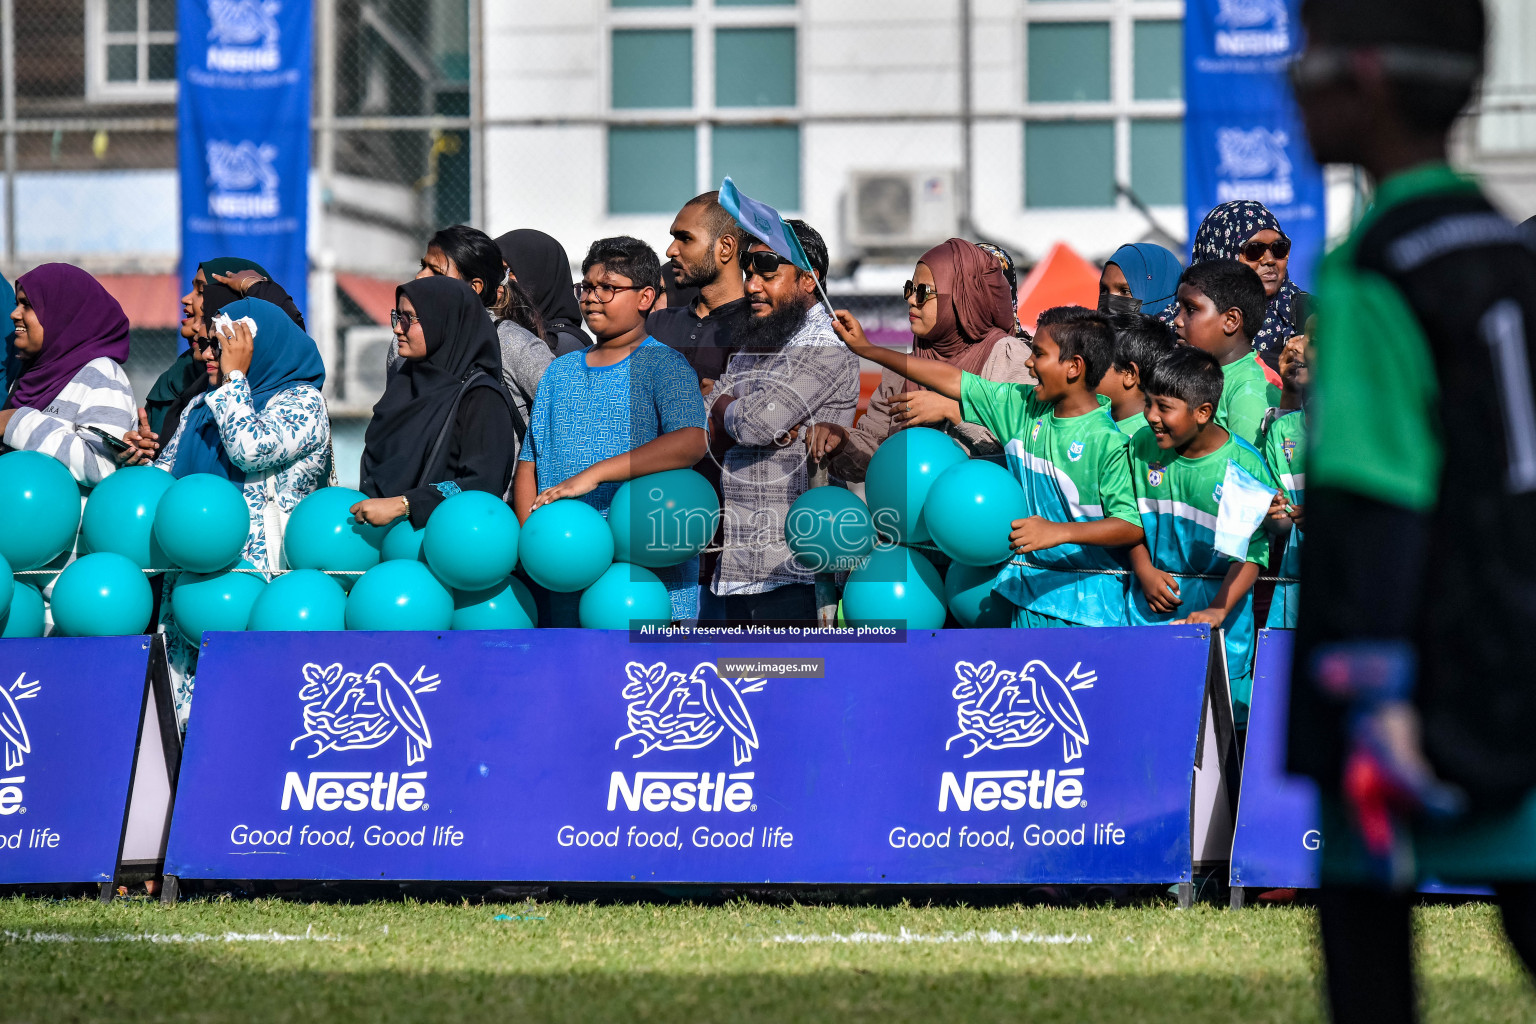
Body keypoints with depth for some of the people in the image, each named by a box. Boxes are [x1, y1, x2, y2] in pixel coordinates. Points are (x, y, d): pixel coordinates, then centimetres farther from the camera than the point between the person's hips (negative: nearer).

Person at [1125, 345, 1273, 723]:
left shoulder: (1243, 466, -12)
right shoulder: (1142, 448, 1)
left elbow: (1252, 550, -12)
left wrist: (1218, 610, -22)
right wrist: (1144, 571, -5)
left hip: (1221, 602, -3)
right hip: (1151, 603, 4)